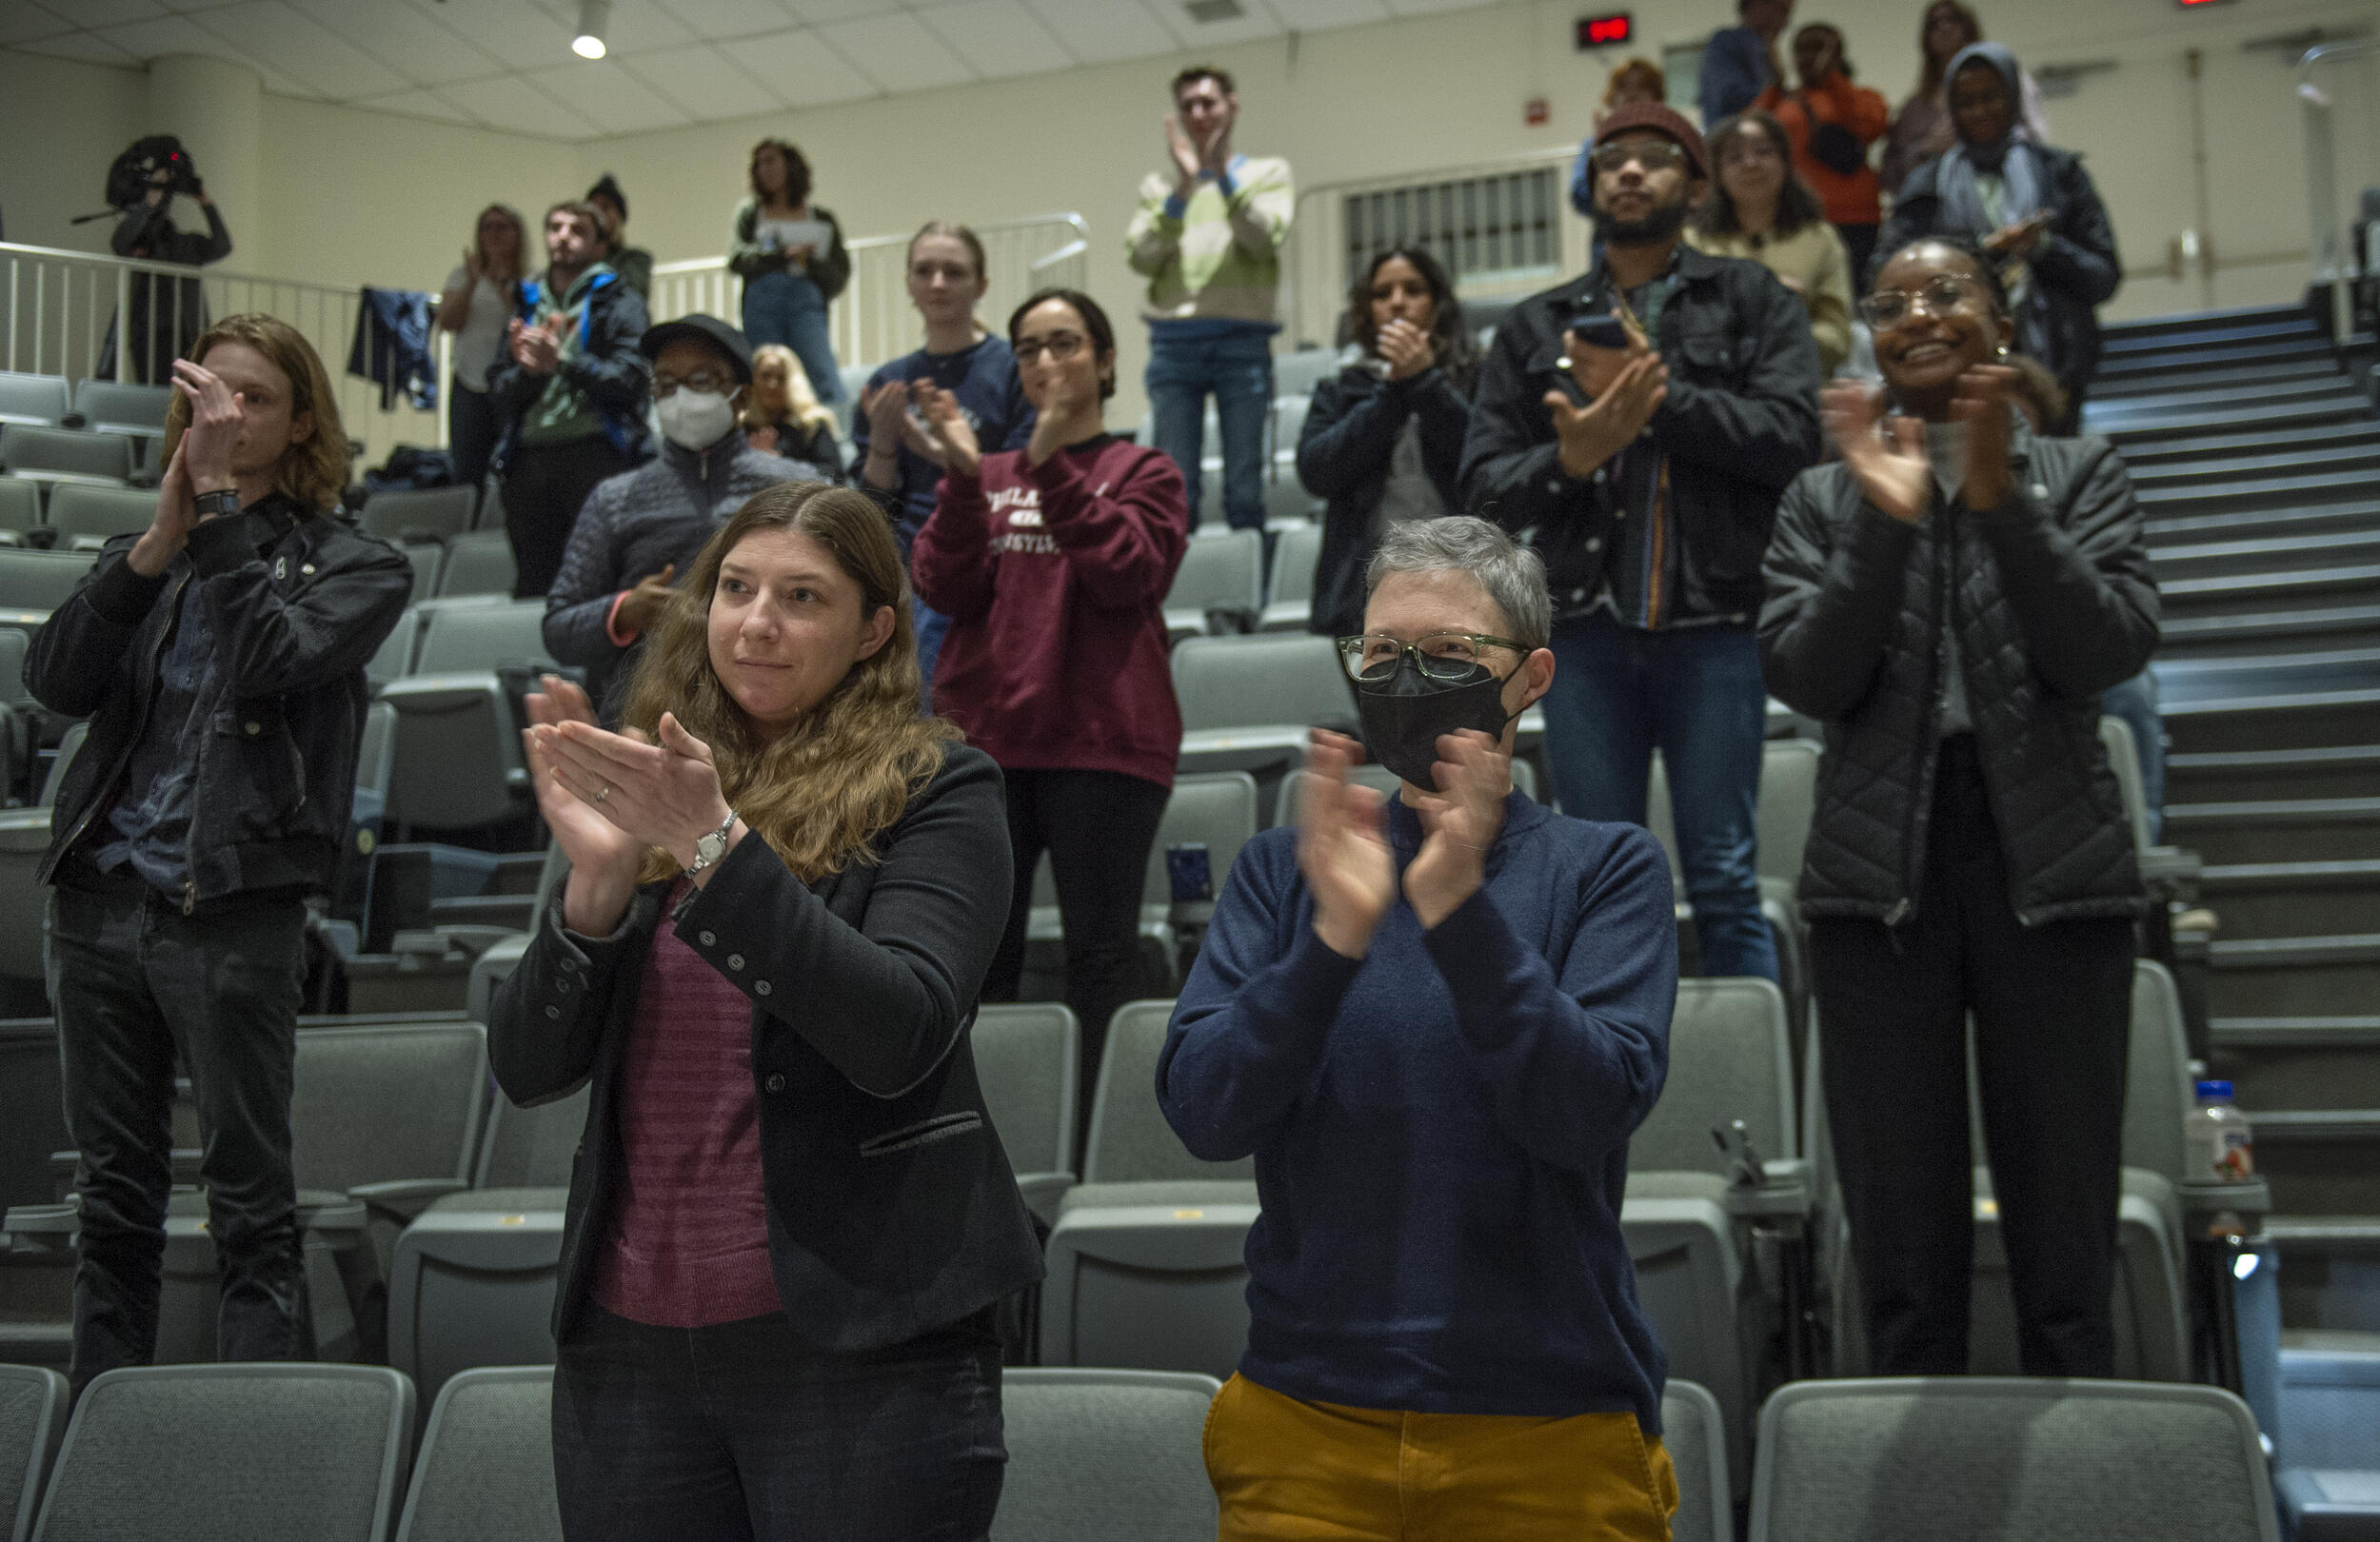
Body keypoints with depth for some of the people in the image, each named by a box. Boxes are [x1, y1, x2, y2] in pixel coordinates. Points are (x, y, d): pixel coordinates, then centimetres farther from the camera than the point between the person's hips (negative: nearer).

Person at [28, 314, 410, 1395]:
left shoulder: (352, 562, 4)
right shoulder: (144, 552, 16)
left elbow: (275, 659, -16)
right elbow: (55, 680, -1)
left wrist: (220, 506, -14)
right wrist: (161, 538, -10)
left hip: (234, 911, -4)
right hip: (99, 894, 5)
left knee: (251, 1213, -2)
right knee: (113, 1203, 12)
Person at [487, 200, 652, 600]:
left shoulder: (619, 302, 7)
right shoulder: (527, 305, 22)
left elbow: (629, 379, -8)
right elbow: (500, 398, 15)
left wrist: (562, 360, -15)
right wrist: (527, 370, -6)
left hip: (594, 451, -5)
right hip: (530, 457, 5)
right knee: (531, 586, 6)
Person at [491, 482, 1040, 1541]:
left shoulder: (932, 789, -3)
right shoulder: (646, 791, 9)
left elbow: (900, 1037, -18)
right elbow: (527, 1072, 3)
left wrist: (718, 843, -23)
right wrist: (597, 874, -12)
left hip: (857, 1335, -4)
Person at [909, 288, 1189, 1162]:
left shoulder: (1142, 472, 8)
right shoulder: (987, 477, 16)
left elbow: (1130, 573, -10)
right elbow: (945, 588, 3)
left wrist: (1053, 466, -16)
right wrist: (964, 475, -10)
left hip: (1102, 737, -3)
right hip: (983, 734, 3)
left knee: (1100, 945, -2)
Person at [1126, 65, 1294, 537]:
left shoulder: (1268, 172, 13)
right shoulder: (1159, 184, 17)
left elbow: (1265, 239, -5)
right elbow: (1141, 258, 2)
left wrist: (1224, 172, -9)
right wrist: (1182, 189, -6)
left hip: (1243, 341, -1)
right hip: (1173, 342, 1)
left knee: (1244, 485, -4)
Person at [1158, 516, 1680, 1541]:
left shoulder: (1605, 869, -2)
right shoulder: (1282, 871, 3)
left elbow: (1591, 1114, -15)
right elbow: (1201, 1114, -9)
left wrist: (1461, 912, -26)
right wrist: (1334, 937, -23)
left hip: (1551, 1427, -1)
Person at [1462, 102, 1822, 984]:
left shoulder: (1754, 302, 11)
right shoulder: (1536, 326, 17)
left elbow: (1791, 433, -6)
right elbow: (1483, 490, 8)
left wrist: (1657, 392, -10)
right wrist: (1570, 457, -11)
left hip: (1713, 621, -2)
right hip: (1586, 627, 2)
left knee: (1723, 876, -1)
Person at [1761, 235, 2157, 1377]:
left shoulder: (2076, 476, 9)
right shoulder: (1825, 499, 10)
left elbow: (2111, 651, -7)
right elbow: (1806, 680, -4)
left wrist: (1999, 498, -15)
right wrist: (1885, 522, -14)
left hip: (2051, 863, 0)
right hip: (1880, 868, 1)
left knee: (2066, 1237, 3)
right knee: (1901, 1249, 5)